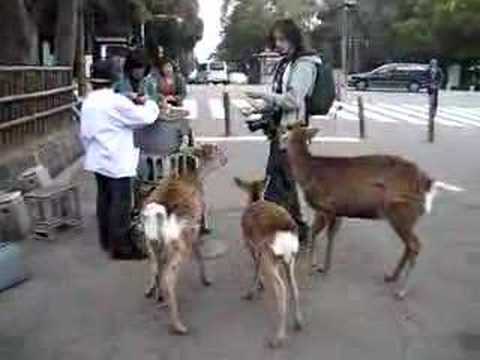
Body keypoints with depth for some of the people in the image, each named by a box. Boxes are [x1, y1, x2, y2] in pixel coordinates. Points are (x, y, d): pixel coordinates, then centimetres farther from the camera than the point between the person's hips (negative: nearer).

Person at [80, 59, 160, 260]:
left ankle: (106, 240, 27)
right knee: (121, 203, -3)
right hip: (117, 161, -8)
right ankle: (121, 246, 1)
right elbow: (145, 117, -12)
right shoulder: (116, 102, -17)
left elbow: (84, 133, 14)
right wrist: (149, 104, 8)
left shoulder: (88, 102, 7)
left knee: (104, 198, 16)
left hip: (98, 159, 9)